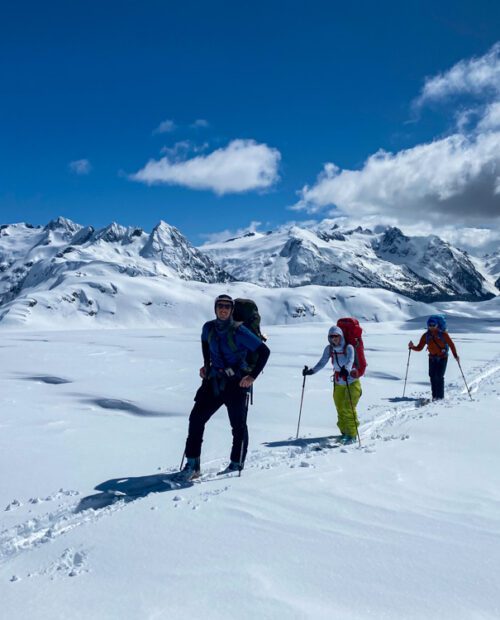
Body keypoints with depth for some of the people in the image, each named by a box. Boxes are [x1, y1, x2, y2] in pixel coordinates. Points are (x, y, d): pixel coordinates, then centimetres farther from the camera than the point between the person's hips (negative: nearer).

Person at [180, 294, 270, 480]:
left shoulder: (239, 331, -15)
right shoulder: (208, 328, 1)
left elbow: (264, 351, -13)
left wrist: (252, 376, -15)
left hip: (237, 383, -5)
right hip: (214, 381, 5)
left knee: (238, 425, 3)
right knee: (196, 418, -2)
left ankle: (236, 464, 21)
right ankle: (192, 465, 6)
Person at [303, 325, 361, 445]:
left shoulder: (348, 348, -18)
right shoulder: (329, 349, -4)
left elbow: (350, 361, -35)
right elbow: (322, 363, -7)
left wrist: (346, 370, -56)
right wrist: (311, 371, -23)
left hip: (352, 382, -5)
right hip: (338, 383, 5)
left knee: (349, 409, -12)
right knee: (340, 409, 9)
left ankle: (352, 434, -2)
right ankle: (344, 432, 23)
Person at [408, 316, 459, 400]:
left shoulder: (443, 334, -11)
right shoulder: (426, 336, -2)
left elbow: (451, 344, -7)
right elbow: (419, 348, -3)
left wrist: (455, 355, -13)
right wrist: (412, 347, -22)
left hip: (443, 357, -4)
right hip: (432, 358, 4)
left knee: (439, 376, -12)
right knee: (432, 376, -2)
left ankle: (440, 396, -6)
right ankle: (434, 396, 6)